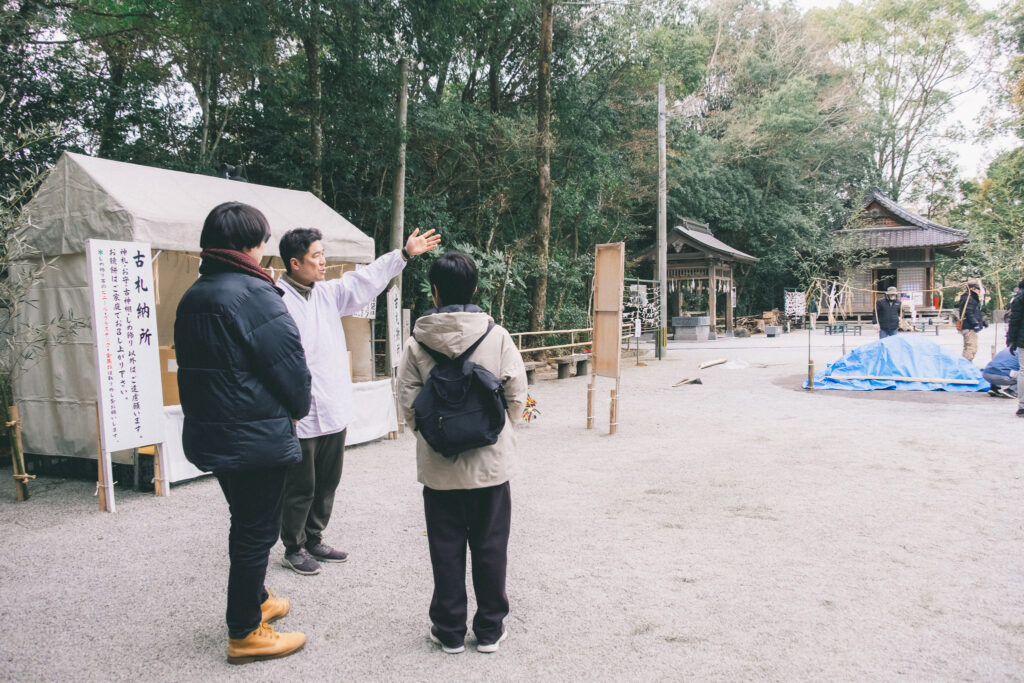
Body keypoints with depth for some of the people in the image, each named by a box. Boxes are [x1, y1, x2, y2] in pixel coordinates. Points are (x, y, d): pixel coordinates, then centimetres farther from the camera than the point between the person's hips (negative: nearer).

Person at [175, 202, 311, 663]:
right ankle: (245, 633, 16)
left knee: (246, 522, 24)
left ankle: (253, 602, 41)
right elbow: (290, 362, -16)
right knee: (257, 530, 4)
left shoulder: (193, 297, 9)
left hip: (211, 434, 9)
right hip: (258, 436, -9)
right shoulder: (253, 293, -19)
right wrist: (297, 409, 2)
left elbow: (193, 365, 15)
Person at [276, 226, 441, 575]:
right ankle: (293, 549, 26)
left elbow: (366, 280, 12)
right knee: (300, 488, 7)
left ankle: (314, 540, 37)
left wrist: (404, 254, 9)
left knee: (327, 483, 20)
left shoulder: (328, 293, 8)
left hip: (334, 412, 8)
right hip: (301, 417, -8)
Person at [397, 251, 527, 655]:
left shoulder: (417, 342, -7)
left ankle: (449, 630, 24)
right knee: (490, 547, 13)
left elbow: (408, 403, -6)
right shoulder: (496, 336, -7)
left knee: (446, 549, 13)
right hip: (491, 463, 0)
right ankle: (490, 629, 24)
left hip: (439, 466, 0)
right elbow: (517, 396, -4)